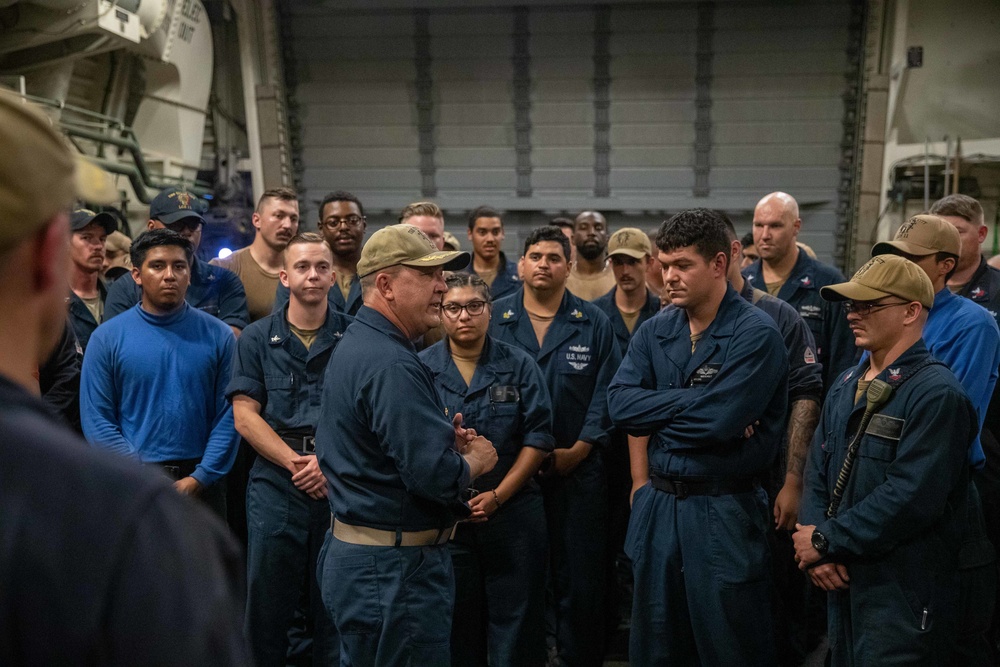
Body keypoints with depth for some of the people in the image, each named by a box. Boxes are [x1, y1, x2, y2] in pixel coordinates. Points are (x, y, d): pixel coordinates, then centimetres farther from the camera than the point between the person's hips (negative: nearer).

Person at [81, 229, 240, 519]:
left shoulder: (218, 336, 1)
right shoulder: (107, 338, -1)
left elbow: (228, 414, -3)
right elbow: (96, 420, -4)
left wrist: (200, 478, -12)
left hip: (202, 484, 1)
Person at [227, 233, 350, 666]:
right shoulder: (257, 338, 6)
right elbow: (245, 416, 0)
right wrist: (294, 462, -12)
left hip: (341, 481, 0)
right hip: (276, 481, 0)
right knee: (267, 601, 8)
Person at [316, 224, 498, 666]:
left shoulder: (355, 344, 10)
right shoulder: (391, 365, -23)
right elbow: (436, 476, -28)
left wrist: (443, 439, 3)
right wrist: (475, 460, -7)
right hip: (396, 569, -10)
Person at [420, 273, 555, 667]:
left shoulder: (519, 365, 1)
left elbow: (537, 438, -4)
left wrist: (497, 496, -12)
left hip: (512, 511, 0)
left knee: (516, 618, 7)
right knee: (454, 619, 12)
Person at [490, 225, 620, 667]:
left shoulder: (593, 323, 3)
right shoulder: (494, 320, 3)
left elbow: (607, 393, -1)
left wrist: (578, 450, -9)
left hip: (578, 466, 0)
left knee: (580, 570, 5)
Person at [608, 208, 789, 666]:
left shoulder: (755, 334, -13)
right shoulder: (655, 332, 6)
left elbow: (719, 420, -24)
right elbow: (620, 404, -7)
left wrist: (656, 411, -10)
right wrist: (696, 402, -14)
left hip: (724, 509, -6)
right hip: (657, 504, 6)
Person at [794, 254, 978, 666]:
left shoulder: (936, 394, -15)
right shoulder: (846, 385, 11)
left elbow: (911, 497, -24)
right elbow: (818, 473, 8)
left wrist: (827, 540, -16)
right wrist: (814, 543, -8)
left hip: (904, 599, -7)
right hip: (842, 584, 8)